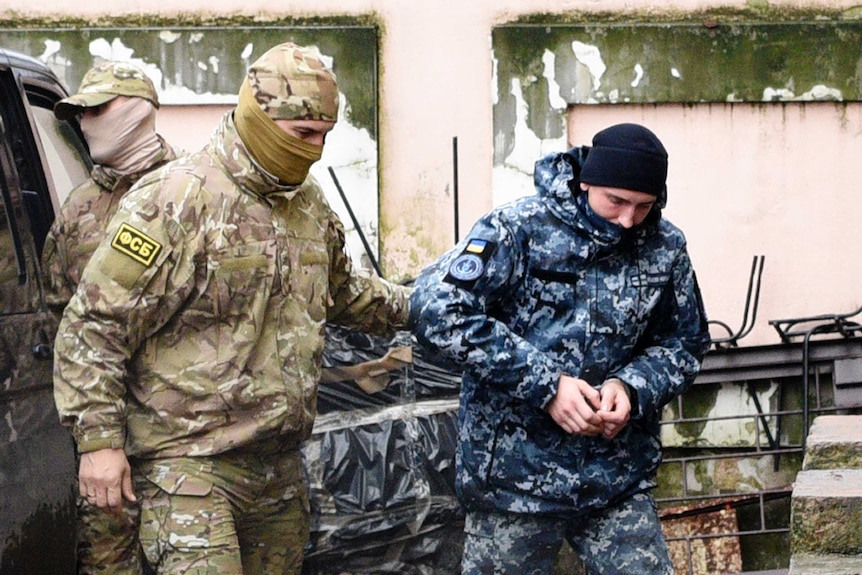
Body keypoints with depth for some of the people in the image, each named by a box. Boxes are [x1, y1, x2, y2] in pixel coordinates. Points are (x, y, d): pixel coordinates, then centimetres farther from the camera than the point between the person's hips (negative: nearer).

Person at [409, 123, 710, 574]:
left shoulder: (665, 249, 2)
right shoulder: (520, 228, -11)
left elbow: (684, 345, 13)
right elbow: (435, 311, -19)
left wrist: (632, 386, -11)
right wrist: (544, 384, -21)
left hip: (618, 481, 3)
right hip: (514, 478, -3)